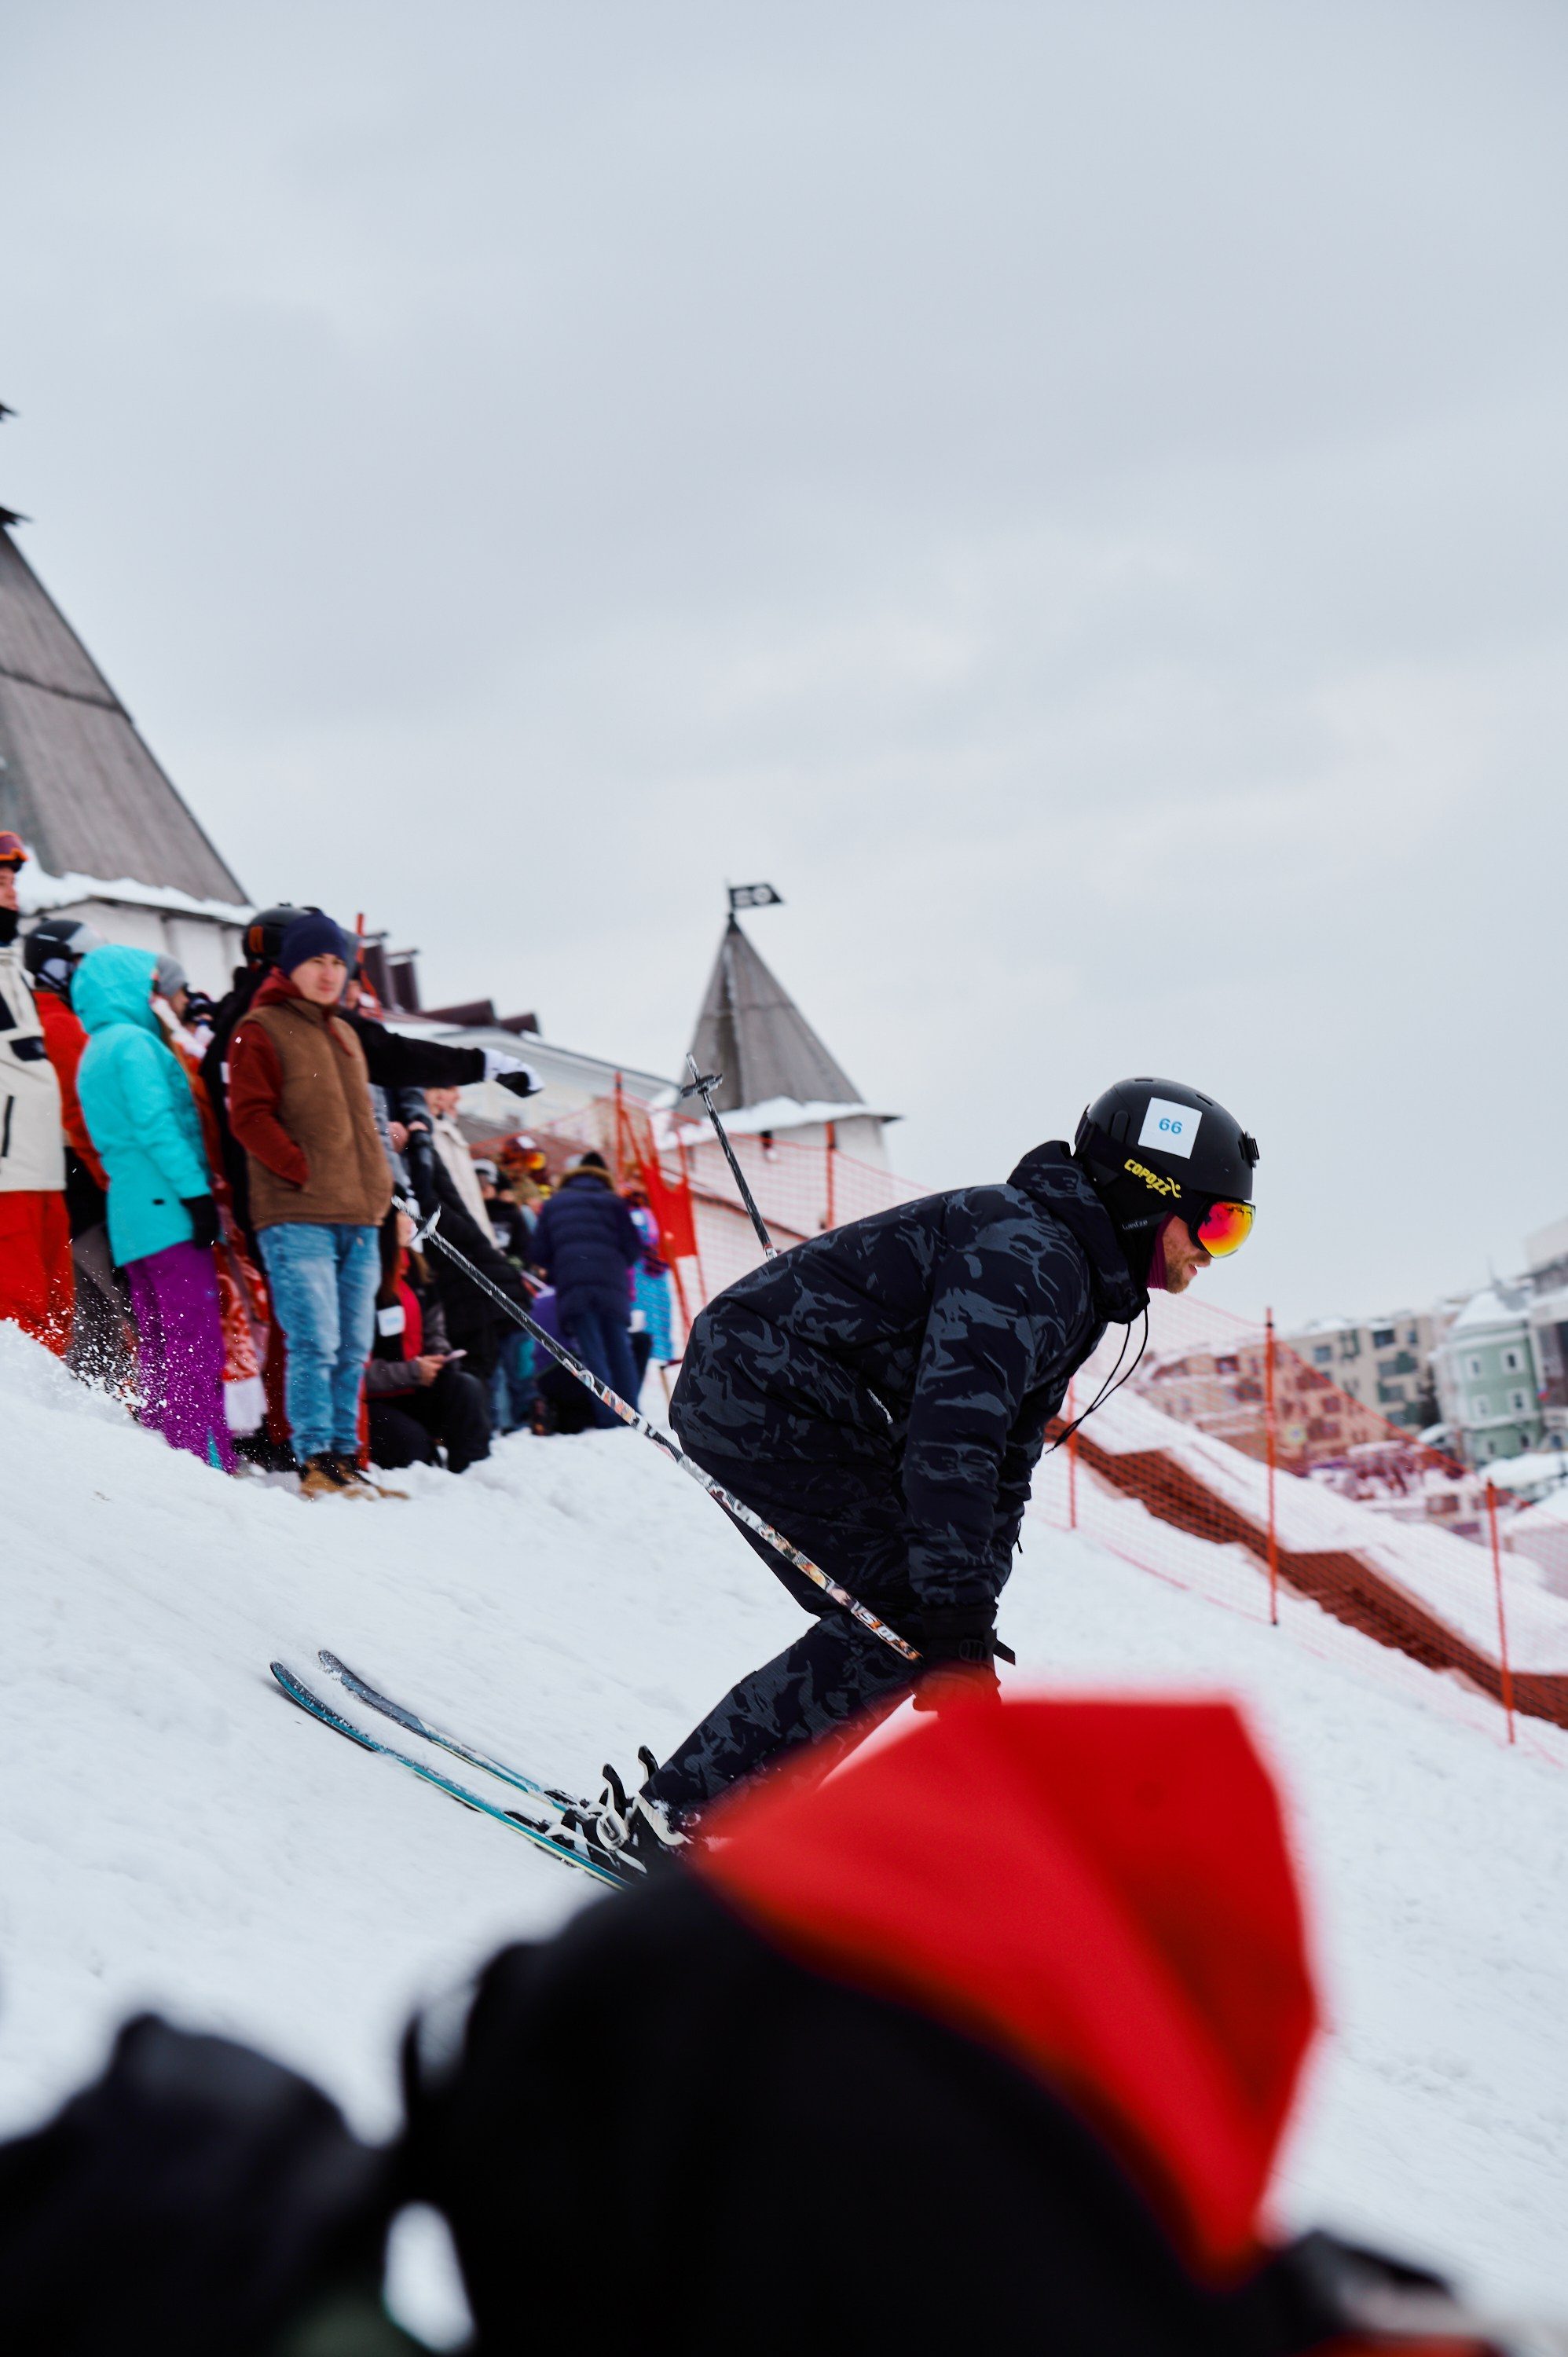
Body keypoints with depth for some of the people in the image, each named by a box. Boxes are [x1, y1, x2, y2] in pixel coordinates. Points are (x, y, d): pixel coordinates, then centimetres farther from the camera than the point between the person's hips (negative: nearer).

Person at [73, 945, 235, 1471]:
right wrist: (196, 1191, -19)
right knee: (196, 1344, -12)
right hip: (166, 1210, -9)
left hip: (128, 1217, 9)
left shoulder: (92, 1056, 22)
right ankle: (209, 1463, -17)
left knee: (157, 1347, 10)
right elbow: (156, 1124, -17)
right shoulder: (133, 1042, -7)